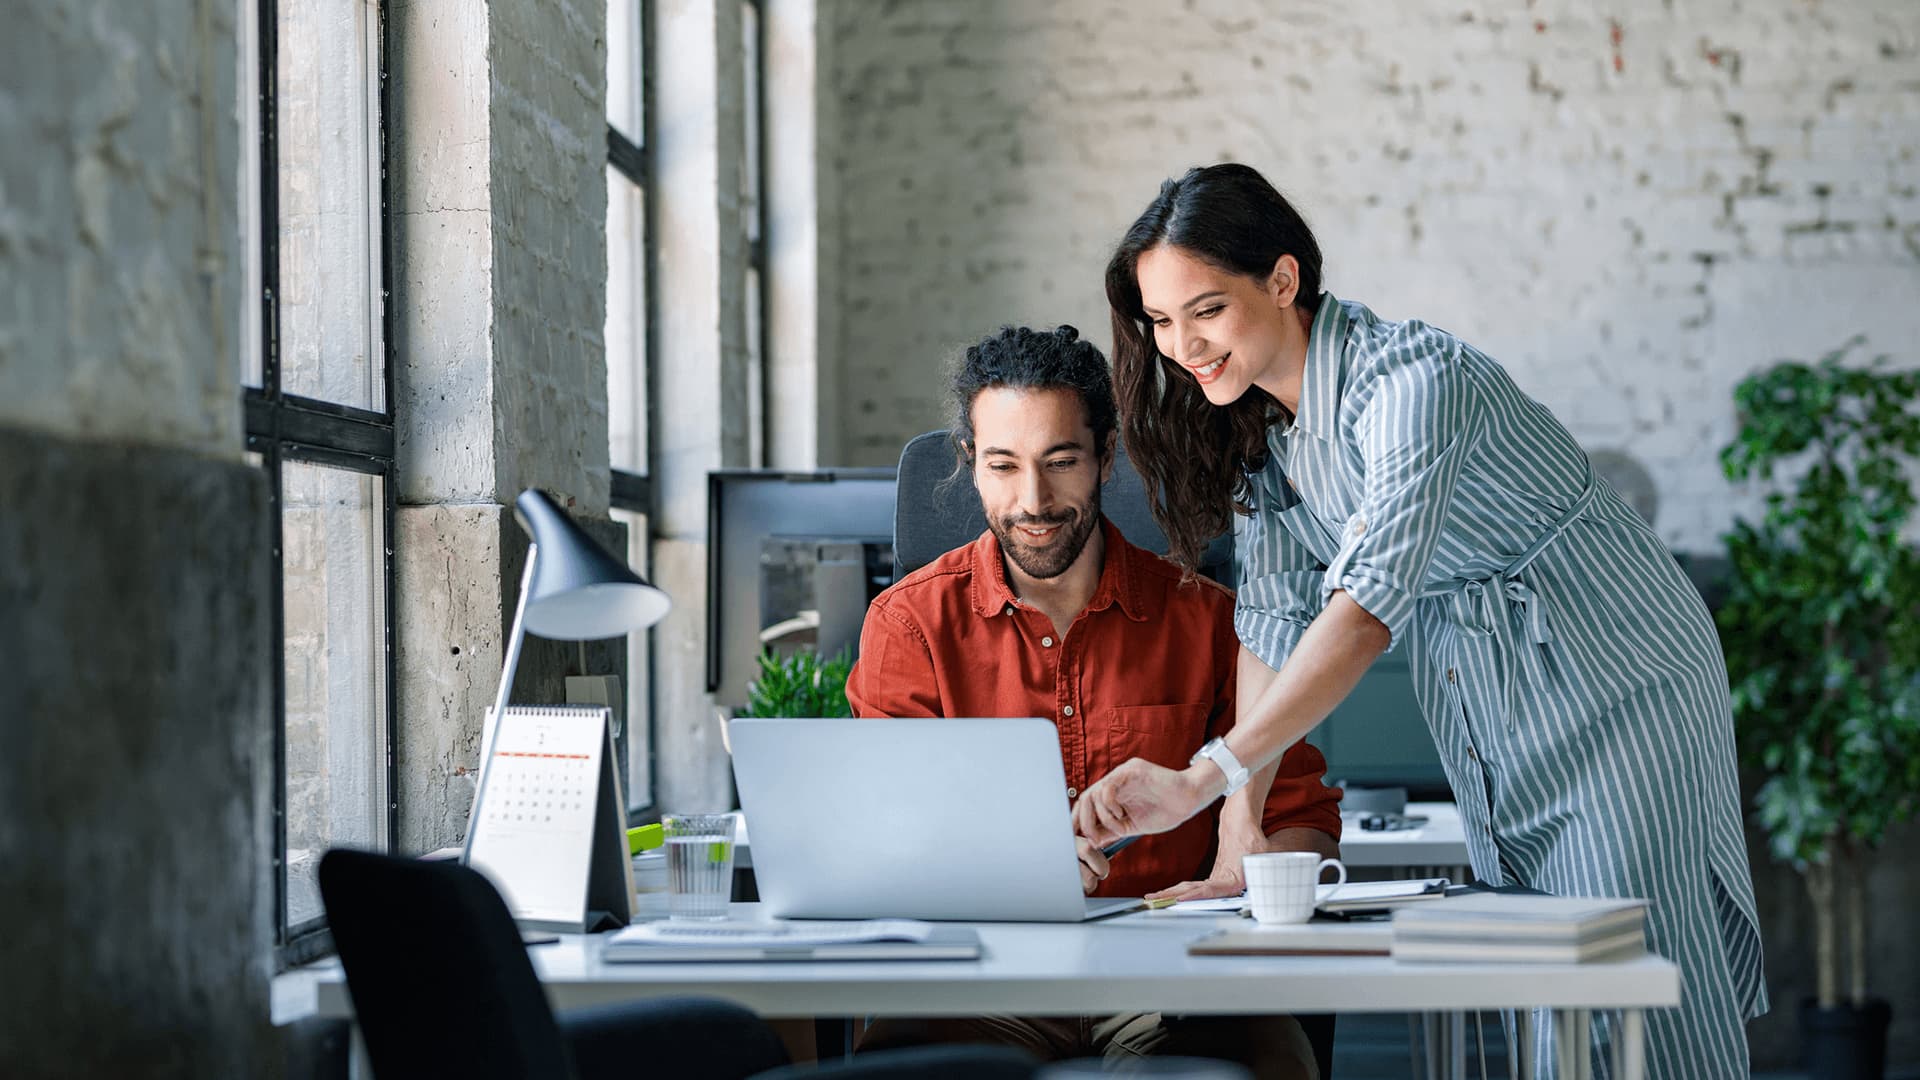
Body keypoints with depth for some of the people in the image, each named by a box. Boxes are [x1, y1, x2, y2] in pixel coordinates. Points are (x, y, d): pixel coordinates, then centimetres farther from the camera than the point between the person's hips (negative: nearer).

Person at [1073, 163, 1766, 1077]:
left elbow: (1369, 606, -40)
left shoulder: (1410, 378, -28)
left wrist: (1200, 781, -48)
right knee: (1531, 1006, 9)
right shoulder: (1253, 417, -2)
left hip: (1615, 686, -7)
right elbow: (1273, 620, -3)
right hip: (1488, 719, 8)